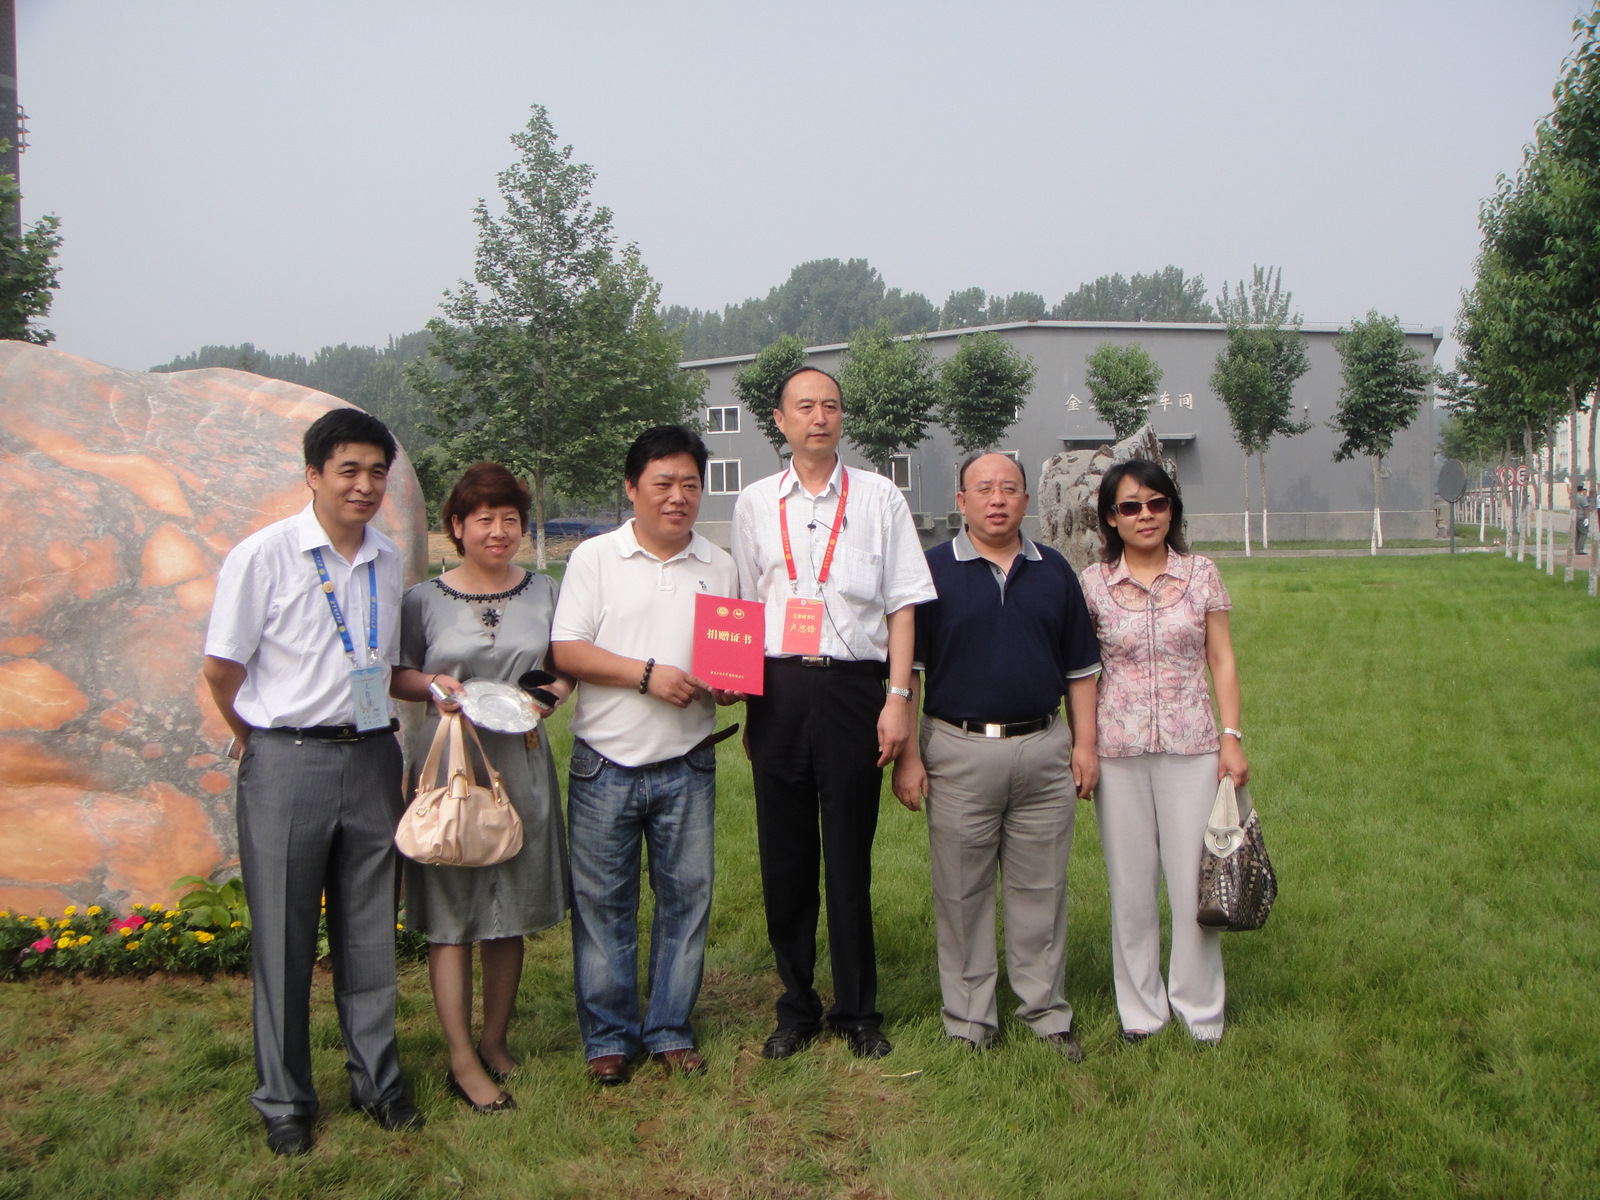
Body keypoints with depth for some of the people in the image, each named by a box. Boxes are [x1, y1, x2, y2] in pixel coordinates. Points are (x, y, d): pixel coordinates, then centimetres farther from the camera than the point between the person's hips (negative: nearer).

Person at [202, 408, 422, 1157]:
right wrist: (259, 741, 5)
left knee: (370, 932, 12)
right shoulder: (263, 556, -8)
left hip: (371, 758, 4)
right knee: (283, 938, 5)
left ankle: (377, 1081, 27)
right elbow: (222, 667, -3)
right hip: (287, 764, -4)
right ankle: (283, 1101, 20)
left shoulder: (388, 561, 8)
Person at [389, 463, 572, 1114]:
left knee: (511, 913, 10)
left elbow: (568, 666, 15)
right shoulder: (424, 600, 0)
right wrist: (433, 684, -13)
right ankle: (462, 1060, 6)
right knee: (451, 915, -2)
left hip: (521, 765, 3)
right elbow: (395, 675, 6)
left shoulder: (544, 593, 7)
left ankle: (495, 1041, 24)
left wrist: (556, 692, -5)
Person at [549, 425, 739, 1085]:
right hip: (605, 765, -2)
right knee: (602, 903, 5)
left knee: (686, 897, 7)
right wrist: (647, 674, -16)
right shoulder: (594, 557, 1)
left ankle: (670, 1030, 22)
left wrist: (727, 683, -8)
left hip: (687, 767, 3)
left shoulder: (719, 567, 10)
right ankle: (608, 1036, 18)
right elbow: (566, 650, -6)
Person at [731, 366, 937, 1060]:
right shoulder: (755, 504, 12)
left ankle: (858, 1012, 18)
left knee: (850, 856, 3)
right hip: (777, 689, 2)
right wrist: (743, 698, 8)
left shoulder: (878, 498, 6)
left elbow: (903, 604, 3)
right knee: (785, 856, 7)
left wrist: (899, 698, -5)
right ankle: (797, 1009, 21)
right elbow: (742, 610, 15)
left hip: (852, 688, -2)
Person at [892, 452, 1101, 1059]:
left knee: (1041, 889, 9)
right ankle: (969, 1019, 17)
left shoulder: (1055, 571, 11)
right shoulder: (933, 570, 0)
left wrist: (1085, 744, 6)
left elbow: (1080, 668, 14)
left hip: (1044, 749, 3)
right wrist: (907, 754, -7)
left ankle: (1046, 1011, 22)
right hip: (959, 751, -2)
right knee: (961, 892, 5)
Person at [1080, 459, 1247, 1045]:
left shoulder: (1201, 574, 2)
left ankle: (1200, 1008, 18)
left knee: (1195, 879, 2)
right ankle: (1140, 1008, 21)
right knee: (1130, 883, 7)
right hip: (1118, 749, 0)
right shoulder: (1093, 583, 1)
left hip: (1190, 746, 0)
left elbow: (1221, 660, 6)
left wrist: (1232, 736, -1)